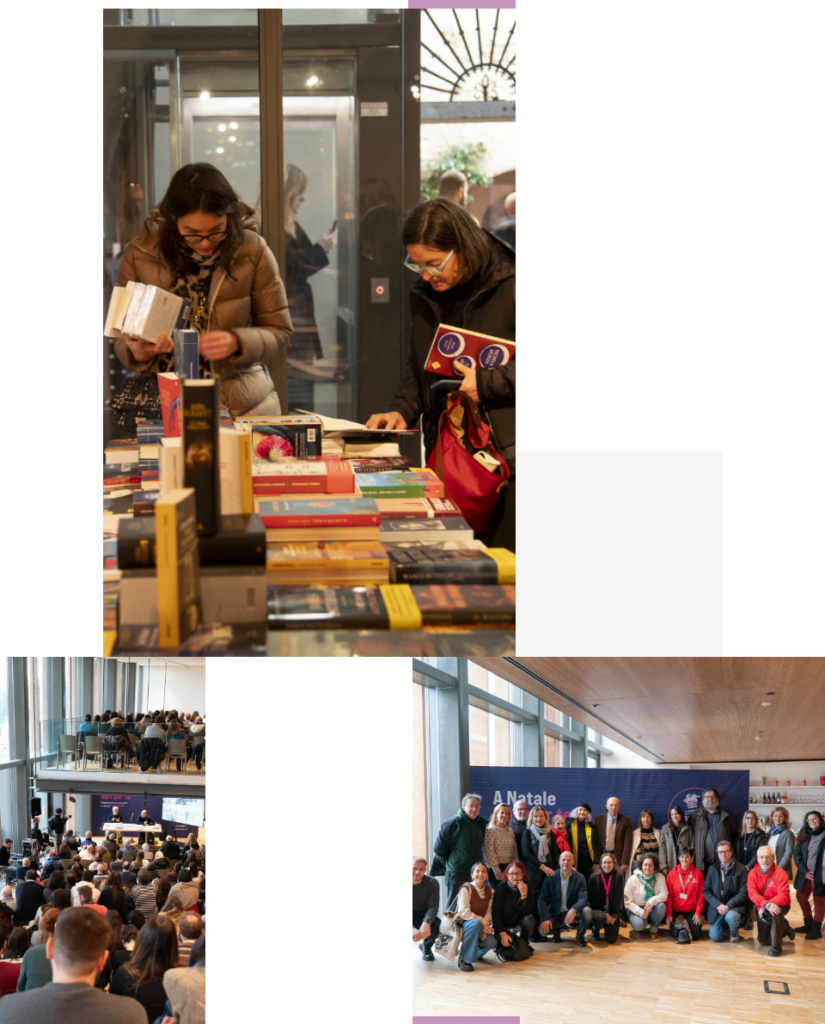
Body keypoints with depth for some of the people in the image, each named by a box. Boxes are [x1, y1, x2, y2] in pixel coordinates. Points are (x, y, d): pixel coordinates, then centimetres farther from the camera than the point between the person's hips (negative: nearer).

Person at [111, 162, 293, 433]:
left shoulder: (252, 251, 0)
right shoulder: (139, 255, 2)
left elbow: (279, 331, 6)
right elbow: (122, 337, 10)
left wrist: (236, 343, -15)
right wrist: (137, 352, -15)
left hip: (242, 405, 0)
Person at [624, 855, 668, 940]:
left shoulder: (660, 877, -4)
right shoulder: (633, 879, -8)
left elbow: (664, 895, -10)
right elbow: (628, 901, -8)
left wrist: (652, 901, -29)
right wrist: (640, 912, -22)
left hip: (652, 908, 2)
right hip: (636, 909, -2)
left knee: (661, 906, -32)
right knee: (638, 925, -33)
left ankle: (654, 928, -3)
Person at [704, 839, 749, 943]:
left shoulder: (741, 869, -5)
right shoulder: (712, 869, 7)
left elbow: (743, 892, -10)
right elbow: (706, 890, 3)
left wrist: (728, 906, -20)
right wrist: (718, 905, -13)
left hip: (735, 906, -3)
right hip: (716, 906, 3)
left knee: (730, 917, -37)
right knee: (715, 937, -7)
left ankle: (734, 932, 0)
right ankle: (725, 925, 29)